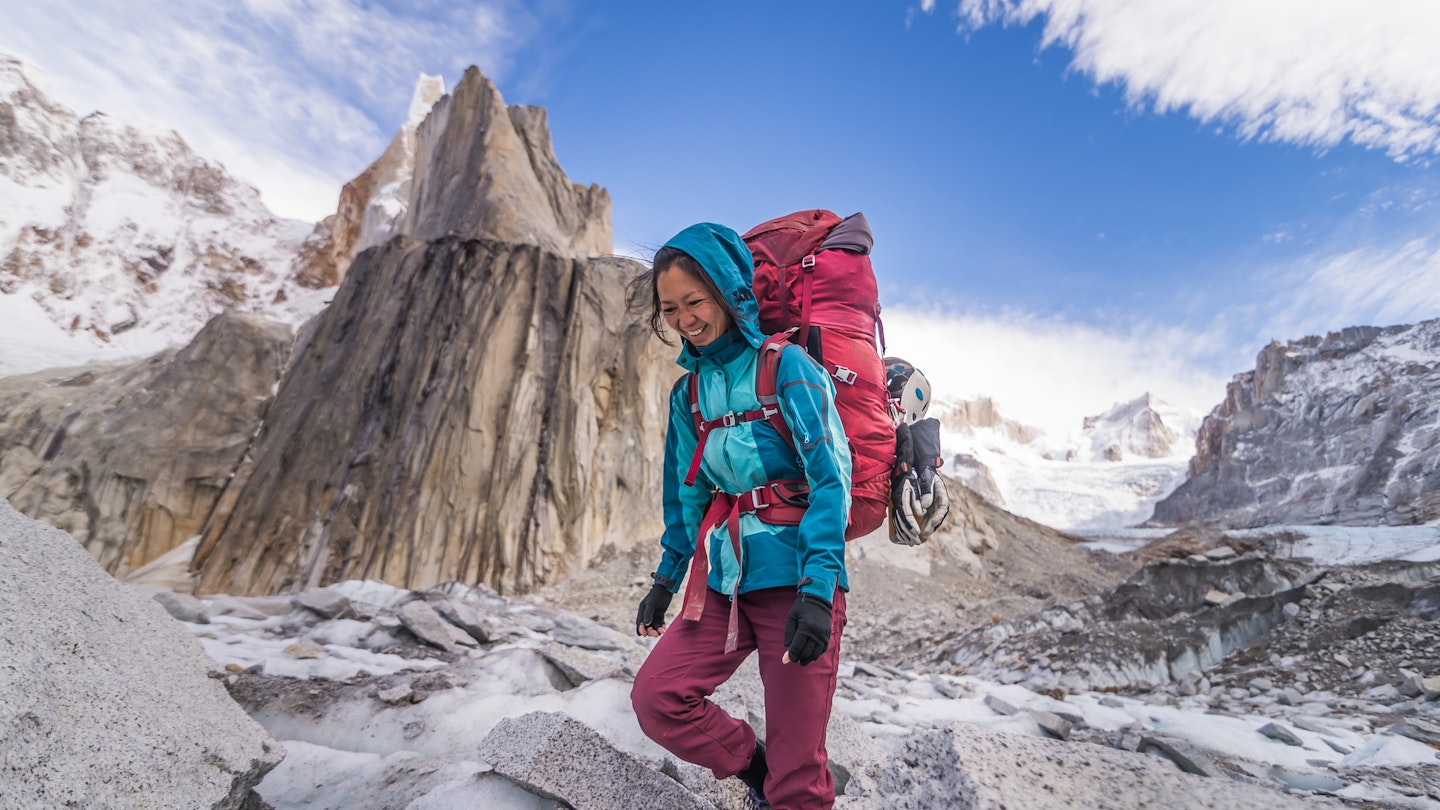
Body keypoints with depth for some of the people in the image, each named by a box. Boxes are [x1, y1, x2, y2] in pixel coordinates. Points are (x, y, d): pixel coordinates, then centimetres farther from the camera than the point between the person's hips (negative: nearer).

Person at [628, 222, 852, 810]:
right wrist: (667, 577, 21)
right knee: (655, 697, -5)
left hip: (795, 578, -5)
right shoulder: (689, 391, 10)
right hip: (723, 582, 6)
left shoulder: (786, 366, -8)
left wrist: (818, 591, -22)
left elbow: (832, 480, -14)